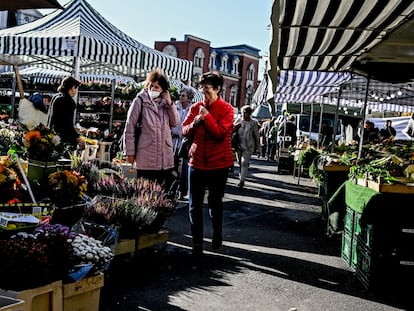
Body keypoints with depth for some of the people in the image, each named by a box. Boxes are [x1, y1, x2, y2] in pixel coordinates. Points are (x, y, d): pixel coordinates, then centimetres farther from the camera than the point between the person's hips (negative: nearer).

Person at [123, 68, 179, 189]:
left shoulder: (165, 102, 12)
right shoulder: (140, 101, -1)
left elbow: (175, 123, 7)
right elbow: (129, 128, -1)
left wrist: (170, 104, -3)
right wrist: (130, 152, -4)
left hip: (165, 159, 4)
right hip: (145, 158, -4)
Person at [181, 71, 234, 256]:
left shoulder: (226, 109, -6)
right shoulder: (196, 107, 7)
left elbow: (221, 133, -17)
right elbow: (184, 131, 5)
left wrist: (207, 116, -19)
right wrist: (195, 122, -14)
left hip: (218, 164, -3)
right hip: (197, 162, 3)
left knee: (215, 203, 14)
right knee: (194, 205, 1)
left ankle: (217, 236, 35)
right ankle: (197, 243, 10)